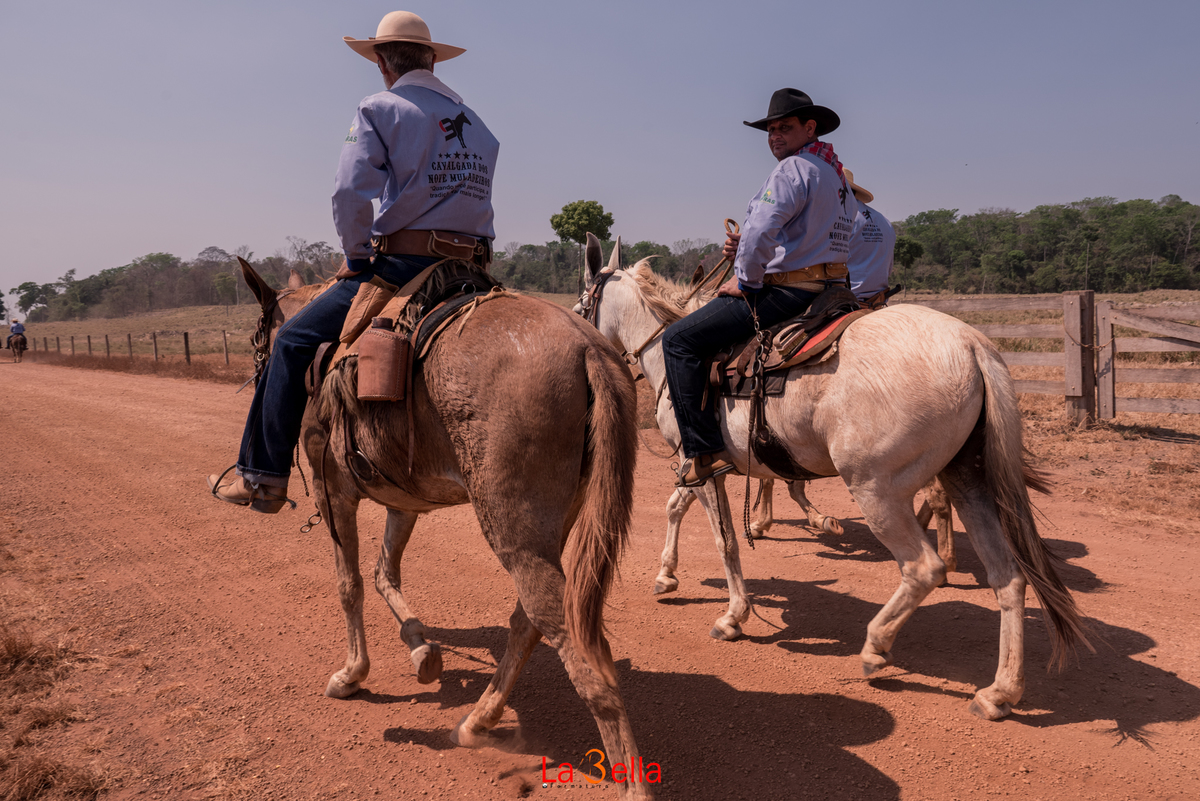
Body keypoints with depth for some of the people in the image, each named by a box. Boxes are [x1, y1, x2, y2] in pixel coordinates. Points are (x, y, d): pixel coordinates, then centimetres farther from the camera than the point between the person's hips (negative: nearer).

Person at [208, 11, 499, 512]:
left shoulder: (379, 110, -1)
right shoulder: (477, 124, 20)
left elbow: (350, 195, -13)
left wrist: (358, 258, 1)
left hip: (400, 264, -6)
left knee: (294, 343, 7)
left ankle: (263, 476, 8)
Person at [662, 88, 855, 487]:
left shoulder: (793, 169, -11)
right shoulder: (836, 175, 21)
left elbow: (760, 232, -26)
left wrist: (745, 281, -9)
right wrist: (744, 250, 11)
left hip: (785, 292, -11)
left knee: (679, 338, -9)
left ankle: (705, 451, -13)